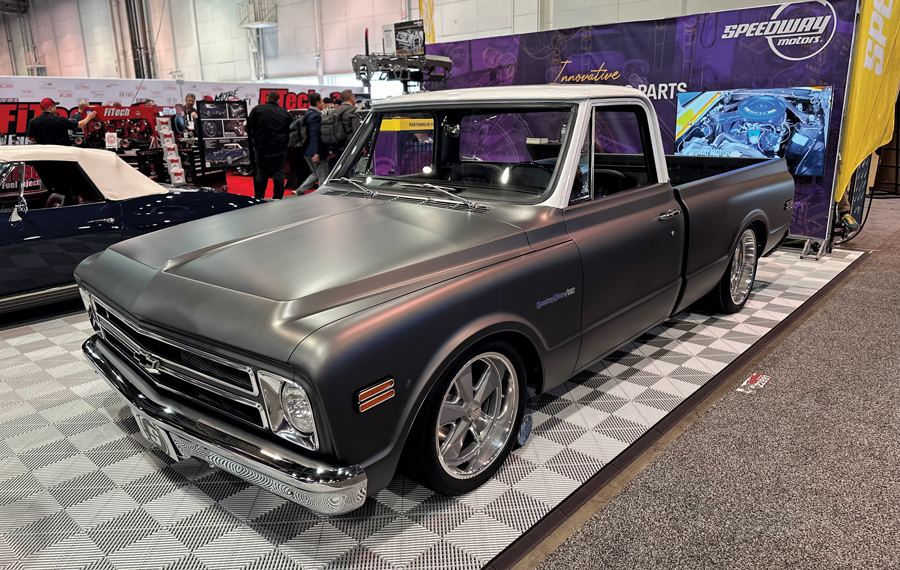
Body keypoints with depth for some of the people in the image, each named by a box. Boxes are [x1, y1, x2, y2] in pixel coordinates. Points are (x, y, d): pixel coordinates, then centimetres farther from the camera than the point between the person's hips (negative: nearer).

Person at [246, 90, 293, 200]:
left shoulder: (257, 109, -1)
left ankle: (259, 197, 8)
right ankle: (278, 197, 2)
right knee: (278, 172, 4)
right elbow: (289, 131, 9)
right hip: (280, 148, 1)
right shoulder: (285, 112, 5)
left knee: (261, 172, 6)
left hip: (261, 147, -1)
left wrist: (251, 142, 8)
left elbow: (250, 128, -2)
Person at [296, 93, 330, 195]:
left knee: (316, 174, 22)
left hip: (307, 152, 10)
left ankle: (299, 191, 19)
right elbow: (314, 135, -24)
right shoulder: (316, 116, -17)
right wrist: (316, 153, -27)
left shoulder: (308, 114, 15)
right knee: (323, 177, -1)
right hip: (316, 152, -10)